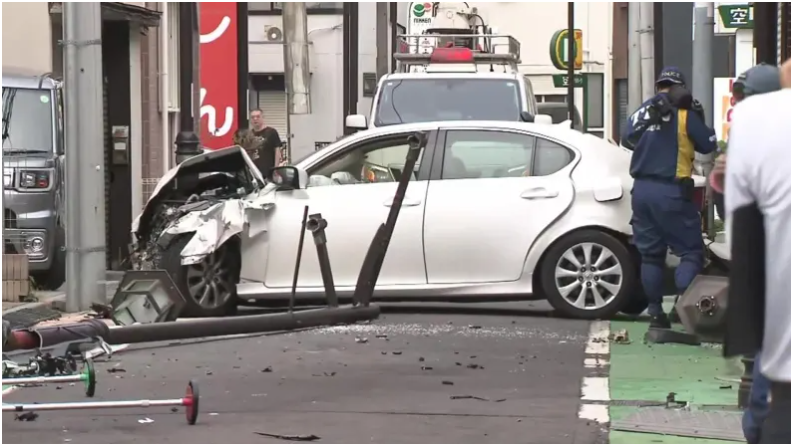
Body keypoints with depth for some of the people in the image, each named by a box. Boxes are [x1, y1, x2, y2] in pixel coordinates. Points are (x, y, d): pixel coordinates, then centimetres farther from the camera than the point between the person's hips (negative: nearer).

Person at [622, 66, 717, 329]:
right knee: (691, 251, 0)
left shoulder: (641, 113, 8)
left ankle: (656, 312, 11)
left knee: (650, 253, 11)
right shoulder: (684, 114, -8)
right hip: (671, 191, -5)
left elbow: (627, 139, 23)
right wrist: (698, 118, 11)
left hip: (642, 189, 6)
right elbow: (708, 145, -2)